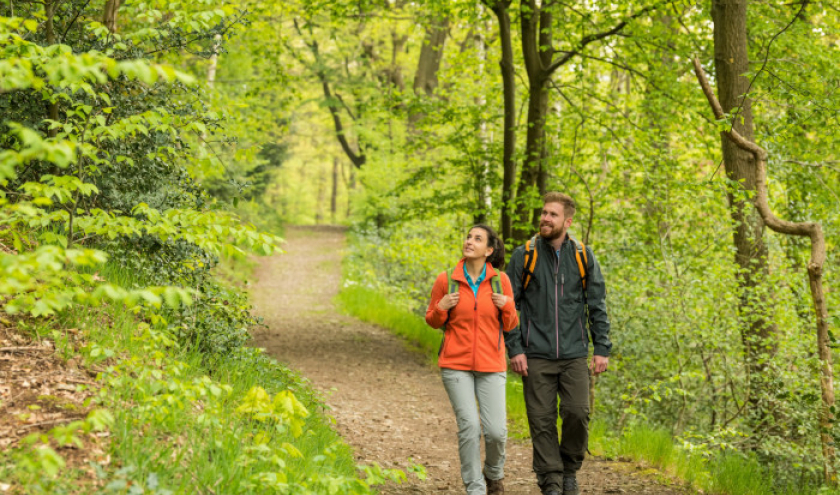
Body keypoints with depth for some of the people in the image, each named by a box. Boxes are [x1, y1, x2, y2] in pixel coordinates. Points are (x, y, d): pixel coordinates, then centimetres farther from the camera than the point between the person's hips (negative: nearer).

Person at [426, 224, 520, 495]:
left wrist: (507, 306, -12)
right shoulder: (446, 279, -1)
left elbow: (510, 325, 8)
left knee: (496, 430, -6)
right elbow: (433, 321, 10)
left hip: (491, 366, 1)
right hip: (456, 365, -1)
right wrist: (441, 308, -11)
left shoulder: (500, 280, 1)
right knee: (469, 427, -9)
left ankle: (494, 473, 26)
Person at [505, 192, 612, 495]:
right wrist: (514, 349, -5)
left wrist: (602, 348, 2)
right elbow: (510, 305, 3)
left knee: (578, 413, -9)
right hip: (536, 355, 0)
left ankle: (570, 469, 15)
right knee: (542, 421, -1)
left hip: (574, 355, 1)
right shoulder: (524, 256, 2)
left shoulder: (583, 256, 5)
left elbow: (597, 306, 8)